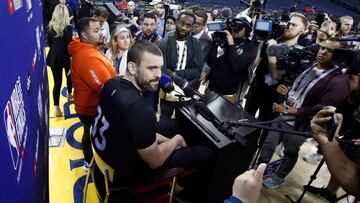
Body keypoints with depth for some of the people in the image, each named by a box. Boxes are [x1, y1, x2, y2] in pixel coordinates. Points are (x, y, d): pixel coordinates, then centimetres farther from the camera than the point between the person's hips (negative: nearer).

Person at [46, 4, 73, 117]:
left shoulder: (50, 26, -1)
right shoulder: (68, 27, -15)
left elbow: (49, 43, 7)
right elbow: (69, 44, -16)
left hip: (54, 57, 3)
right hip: (66, 57, -3)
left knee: (57, 82, 4)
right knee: (69, 76, 25)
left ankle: (56, 108, 1)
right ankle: (69, 94, 49)